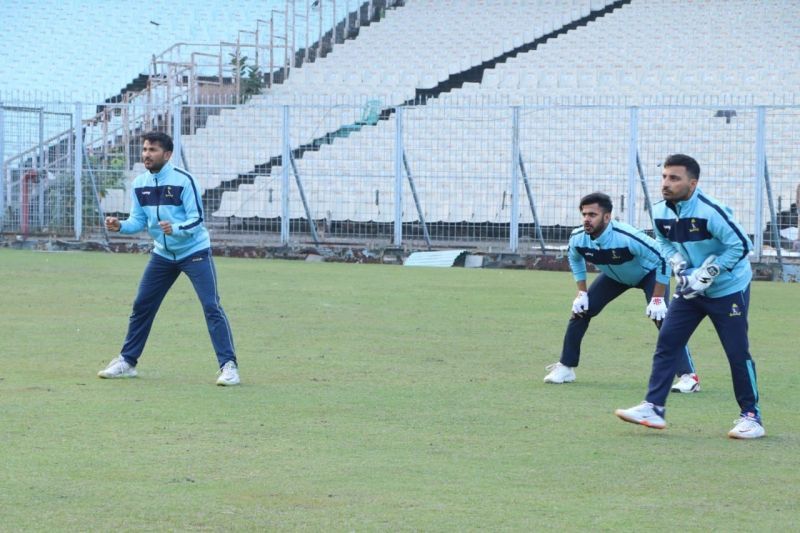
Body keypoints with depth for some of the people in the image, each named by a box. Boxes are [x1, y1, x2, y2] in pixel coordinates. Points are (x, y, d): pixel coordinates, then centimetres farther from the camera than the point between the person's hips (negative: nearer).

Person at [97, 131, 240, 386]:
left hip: (194, 252, -6)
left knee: (211, 306, -14)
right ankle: (127, 362, 22)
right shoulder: (139, 184, -1)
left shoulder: (183, 181, -18)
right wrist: (120, 226, -18)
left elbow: (196, 219, -20)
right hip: (162, 254, 6)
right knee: (141, 306, 9)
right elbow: (139, 221, 2)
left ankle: (228, 365, -11)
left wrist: (175, 229, -38)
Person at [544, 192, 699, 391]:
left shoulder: (626, 237, -43)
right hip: (614, 276, 6)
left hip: (648, 273, -6)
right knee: (580, 310, -4)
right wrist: (582, 293, -3)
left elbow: (662, 258, -35)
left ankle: (688, 376, -20)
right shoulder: (578, 238, -25)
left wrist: (658, 298, -33)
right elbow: (575, 260, 2)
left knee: (662, 319, -24)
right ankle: (566, 367, 11)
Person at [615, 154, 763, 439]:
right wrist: (680, 268, -5)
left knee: (737, 352, -4)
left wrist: (705, 275, -23)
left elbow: (741, 245, -24)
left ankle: (751, 416, 8)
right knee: (666, 342, -1)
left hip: (728, 289, -6)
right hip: (691, 289, 6)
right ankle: (653, 408, 1)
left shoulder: (710, 211, -26)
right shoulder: (661, 212, -6)